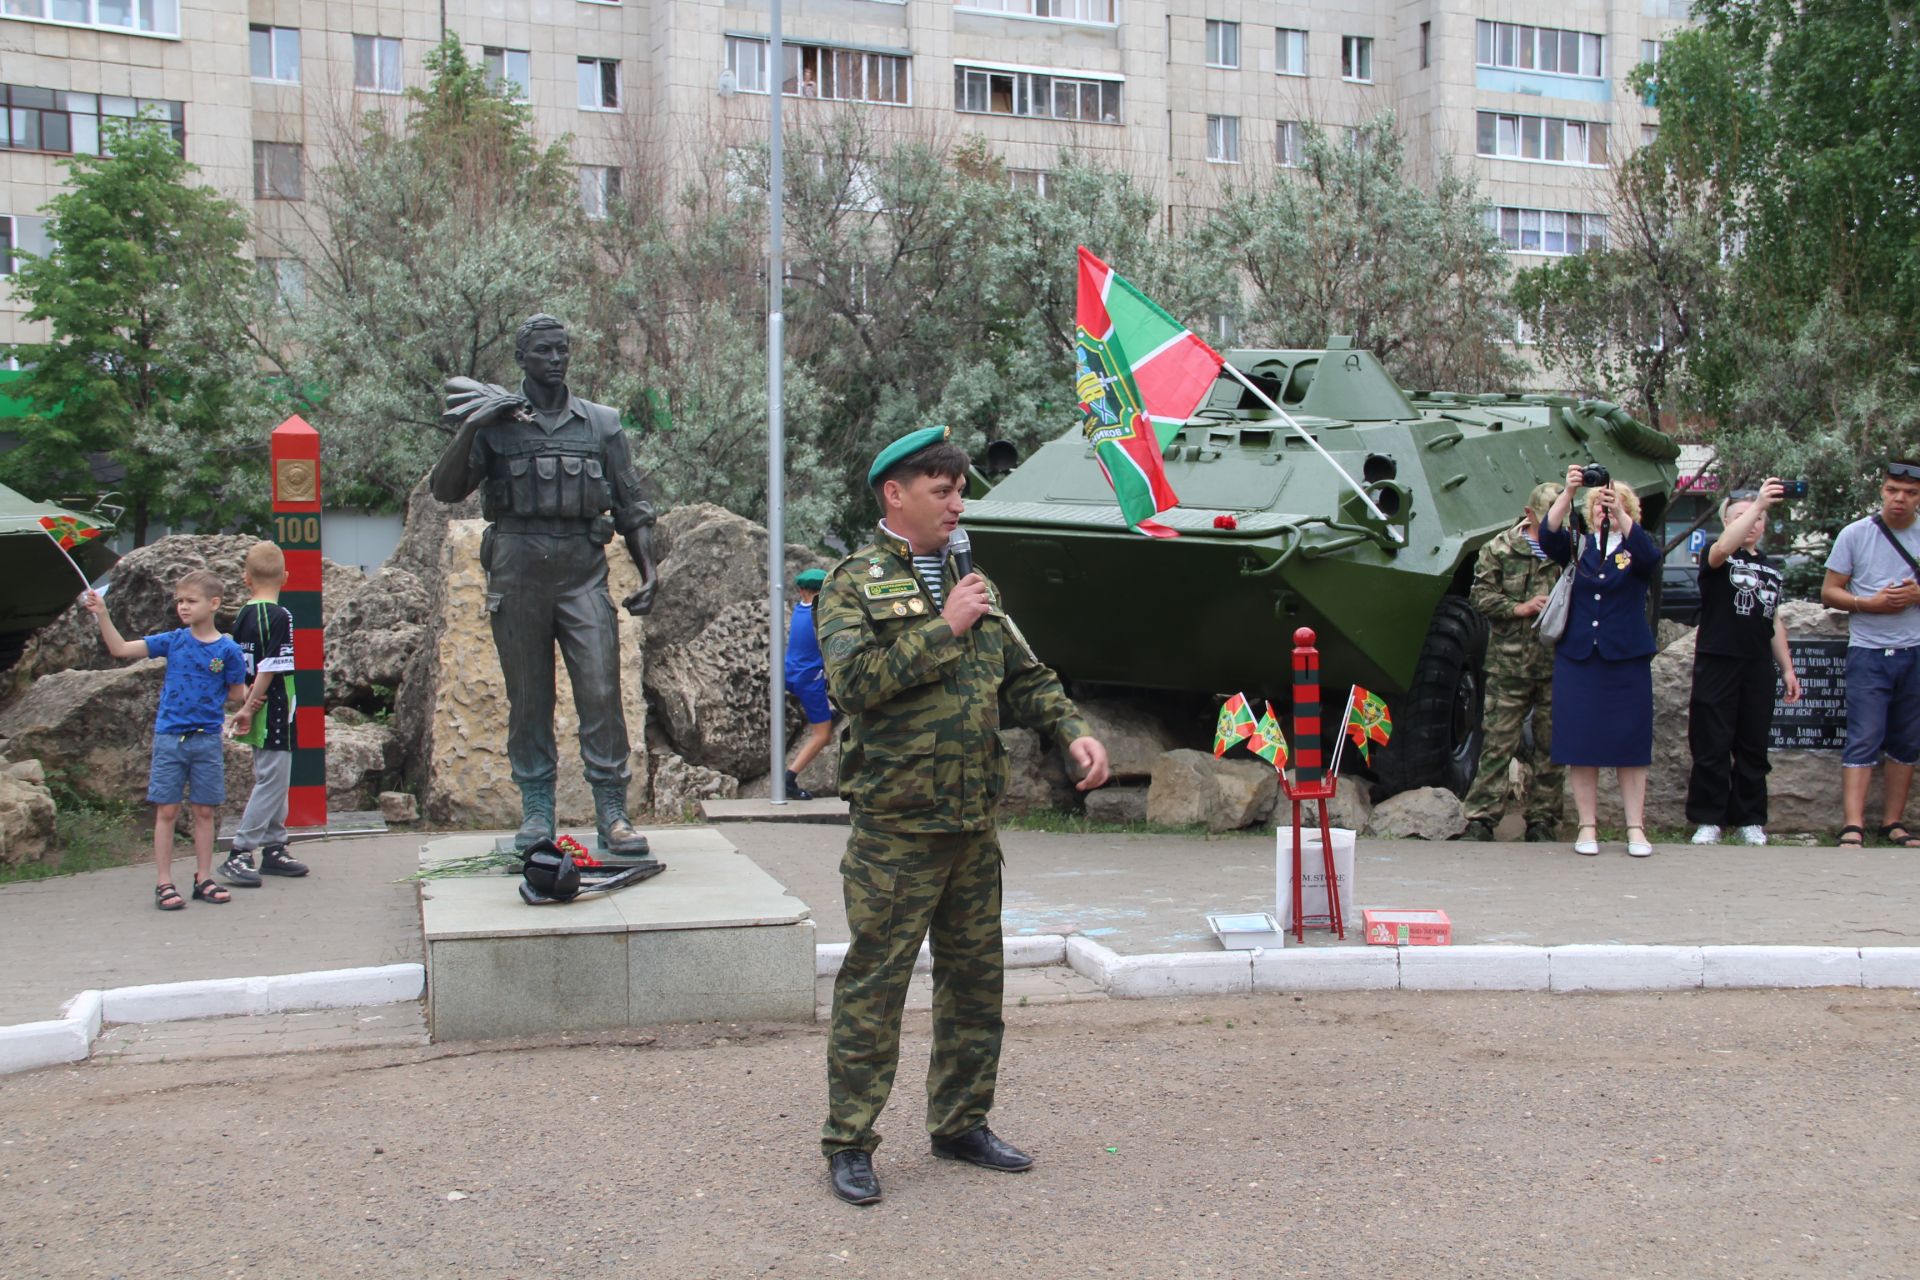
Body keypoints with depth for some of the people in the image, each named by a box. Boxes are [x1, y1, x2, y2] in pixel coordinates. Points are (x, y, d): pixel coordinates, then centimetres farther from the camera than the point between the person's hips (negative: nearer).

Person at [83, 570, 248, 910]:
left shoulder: (228, 650, -4)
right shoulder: (173, 641, 1)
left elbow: (236, 695, 5)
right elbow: (120, 649, -1)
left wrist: (207, 701, -4)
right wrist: (102, 615, -8)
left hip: (207, 739, -1)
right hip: (168, 738, 1)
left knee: (204, 810, 7)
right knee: (167, 810, 1)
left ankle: (204, 879, 18)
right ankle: (164, 884, 6)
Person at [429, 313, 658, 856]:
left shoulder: (601, 424, 11)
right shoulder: (496, 424, 6)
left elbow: (632, 506, 13)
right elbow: (446, 490, -2)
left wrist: (648, 572, 6)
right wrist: (470, 427, -13)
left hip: (583, 572, 0)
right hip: (517, 574, 0)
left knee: (601, 693, -8)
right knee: (528, 700, 5)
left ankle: (612, 812, -4)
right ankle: (536, 811, 15)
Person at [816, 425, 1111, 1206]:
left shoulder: (971, 584, 15)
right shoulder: (855, 584, -5)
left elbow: (1024, 675, 19)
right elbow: (853, 682, -20)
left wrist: (1073, 731, 2)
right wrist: (943, 628, -16)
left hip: (973, 823, 7)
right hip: (896, 827, -7)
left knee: (975, 978, 14)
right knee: (874, 986, 0)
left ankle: (961, 1124, 29)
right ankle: (848, 1143, 11)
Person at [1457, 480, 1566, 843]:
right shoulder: (1500, 548, 5)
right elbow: (1480, 595, 2)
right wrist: (1518, 608, -10)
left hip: (1557, 666, 1)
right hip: (1508, 663, -1)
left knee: (1551, 748, 6)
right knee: (1497, 744, -2)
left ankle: (1543, 821, 15)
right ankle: (1481, 820, 2)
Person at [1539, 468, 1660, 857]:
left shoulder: (1635, 548, 6)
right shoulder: (1578, 545, 8)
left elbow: (1649, 555, -18)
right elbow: (1549, 536, -12)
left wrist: (1620, 513, -30)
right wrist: (1568, 492, -26)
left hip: (1627, 660, -1)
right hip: (1577, 658, 1)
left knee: (1630, 742, 0)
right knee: (1580, 743, 0)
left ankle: (1636, 829, 5)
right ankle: (1587, 826, 8)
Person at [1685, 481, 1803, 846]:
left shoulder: (1770, 567, 17)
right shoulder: (1715, 557, 0)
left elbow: (1774, 622, 22)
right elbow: (1723, 548, -26)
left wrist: (1787, 668, 18)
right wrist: (1759, 502, -32)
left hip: (1759, 667, 5)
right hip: (1716, 662, -5)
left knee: (1753, 746, 7)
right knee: (1711, 746, -3)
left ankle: (1749, 820, 15)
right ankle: (1708, 819, 4)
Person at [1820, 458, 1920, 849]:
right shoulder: (1855, 535, 1)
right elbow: (1829, 593, 1)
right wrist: (1870, 603, -14)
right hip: (1868, 652, -3)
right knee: (1863, 741, -9)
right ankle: (1852, 829, -14)